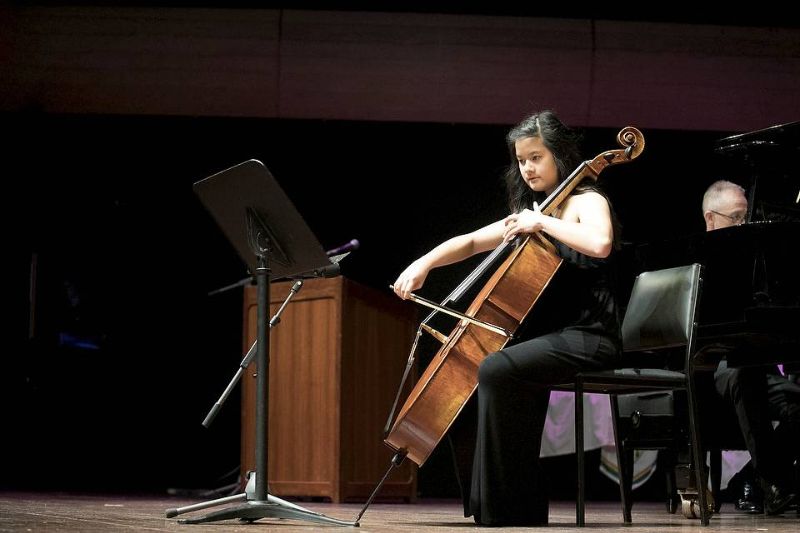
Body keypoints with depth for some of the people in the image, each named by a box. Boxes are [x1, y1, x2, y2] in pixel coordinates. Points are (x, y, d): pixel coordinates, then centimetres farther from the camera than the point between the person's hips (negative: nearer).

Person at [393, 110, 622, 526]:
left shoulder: (587, 202, -4)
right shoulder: (528, 213, 19)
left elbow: (599, 243, -27)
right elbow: (471, 242, 22)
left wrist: (542, 222, -17)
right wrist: (425, 263, 5)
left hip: (588, 336, -9)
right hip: (552, 334, 9)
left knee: (495, 369, -29)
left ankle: (502, 507, -25)